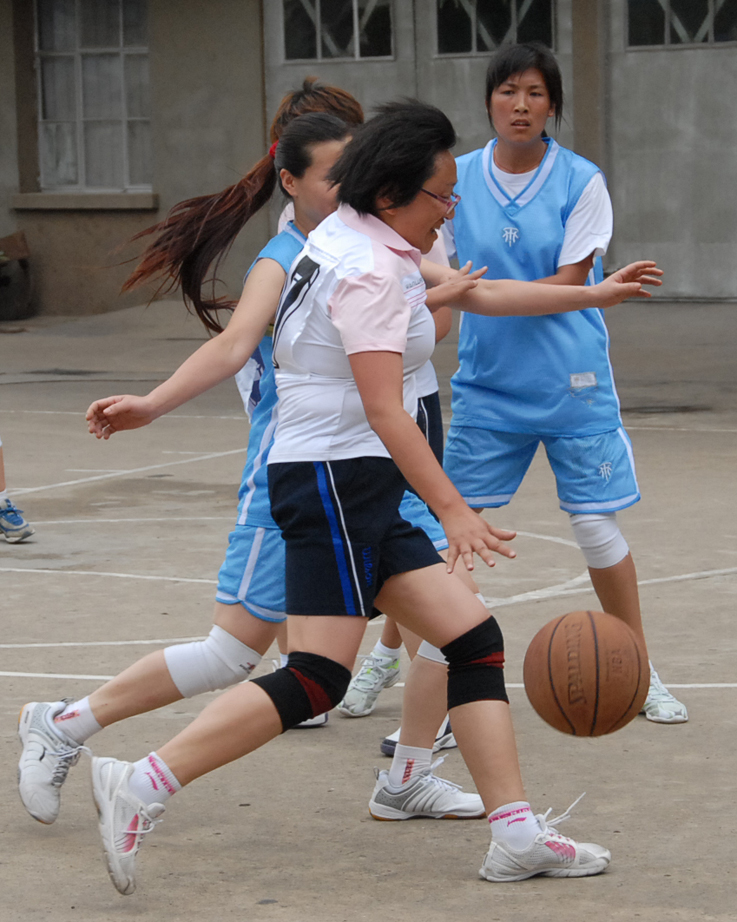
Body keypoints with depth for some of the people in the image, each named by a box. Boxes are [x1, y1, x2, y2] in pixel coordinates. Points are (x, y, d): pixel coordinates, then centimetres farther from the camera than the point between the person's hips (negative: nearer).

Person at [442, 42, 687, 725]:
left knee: (595, 524, 3)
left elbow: (568, 284, -11)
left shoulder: (581, 182, -6)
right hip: (485, 382, 2)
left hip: (572, 384, -2)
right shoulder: (459, 179, 1)